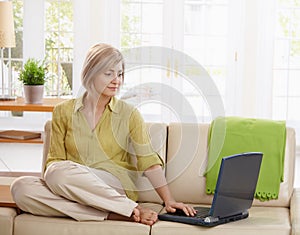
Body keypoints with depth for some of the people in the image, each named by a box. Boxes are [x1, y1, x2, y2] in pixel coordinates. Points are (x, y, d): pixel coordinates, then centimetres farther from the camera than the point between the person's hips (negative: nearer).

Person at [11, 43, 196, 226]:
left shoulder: (129, 114, 6)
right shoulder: (63, 112, 10)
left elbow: (149, 161, 0)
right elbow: (55, 159, 10)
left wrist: (168, 200, -11)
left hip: (116, 189, -3)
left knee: (61, 171, -33)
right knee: (21, 188, -29)